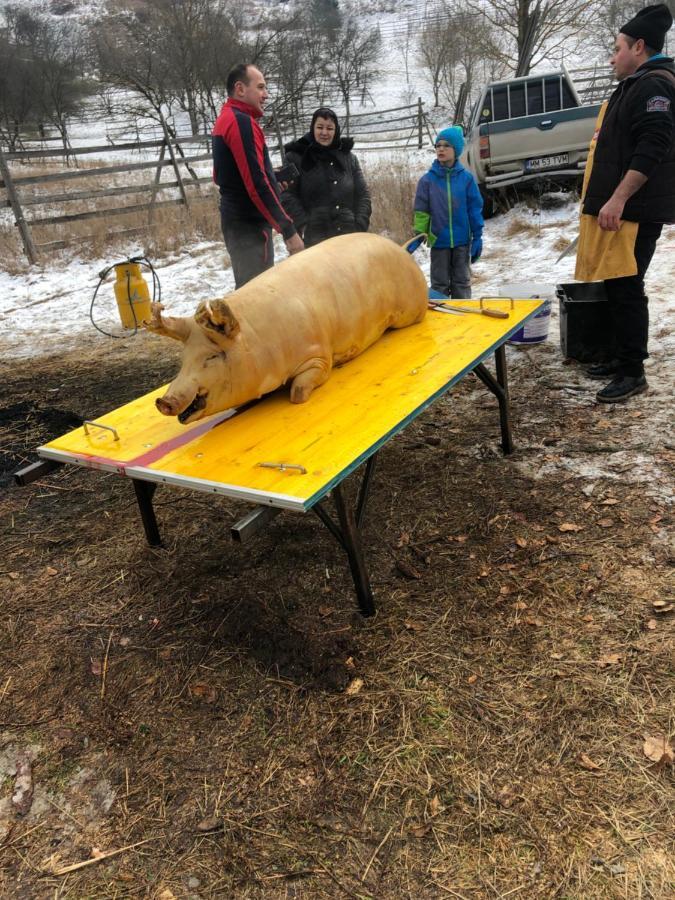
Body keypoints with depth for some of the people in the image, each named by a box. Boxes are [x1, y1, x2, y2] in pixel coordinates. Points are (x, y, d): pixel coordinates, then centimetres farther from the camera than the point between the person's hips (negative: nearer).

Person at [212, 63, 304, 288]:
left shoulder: (225, 120, 17)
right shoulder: (242, 122, -14)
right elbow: (256, 183, -23)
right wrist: (288, 229, -21)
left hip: (236, 220, 10)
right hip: (250, 224, -10)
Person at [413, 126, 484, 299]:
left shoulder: (466, 177, -2)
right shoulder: (427, 179, -3)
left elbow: (475, 209, 0)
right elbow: (421, 211, 0)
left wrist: (477, 238, -2)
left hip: (462, 241, 0)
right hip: (439, 241, 0)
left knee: (462, 283, 10)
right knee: (440, 284, 8)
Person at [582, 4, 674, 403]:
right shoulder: (637, 86, 22)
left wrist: (618, 199, -27)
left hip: (636, 210, -10)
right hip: (624, 207, 10)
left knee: (626, 287, -10)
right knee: (618, 285, 13)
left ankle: (633, 373, -4)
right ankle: (624, 359, 21)